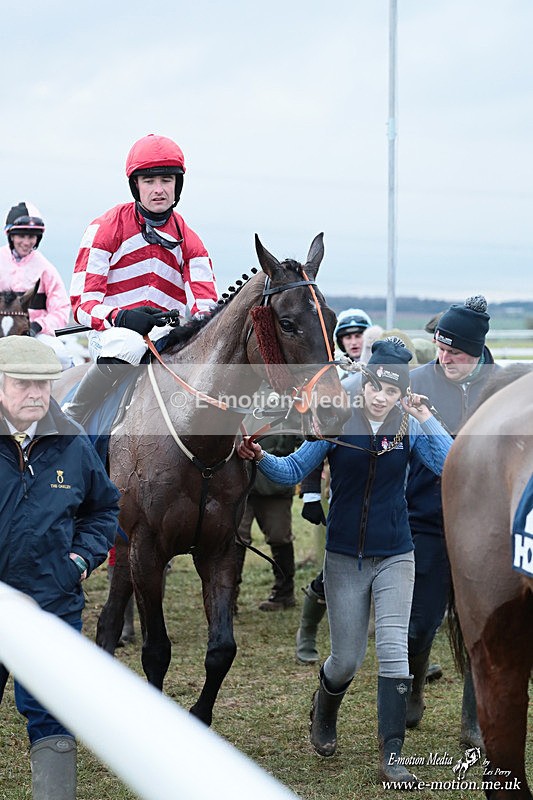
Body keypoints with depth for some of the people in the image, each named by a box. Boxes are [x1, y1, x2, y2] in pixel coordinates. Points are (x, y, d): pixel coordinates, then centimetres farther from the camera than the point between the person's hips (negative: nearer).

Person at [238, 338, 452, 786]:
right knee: (347, 658, 7)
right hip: (345, 558, 0)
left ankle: (392, 756, -5)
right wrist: (260, 458, -25)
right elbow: (293, 471, -6)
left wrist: (426, 419, -20)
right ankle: (324, 712, 40)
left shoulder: (410, 428, -4)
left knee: (394, 650, -9)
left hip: (395, 558, 0)